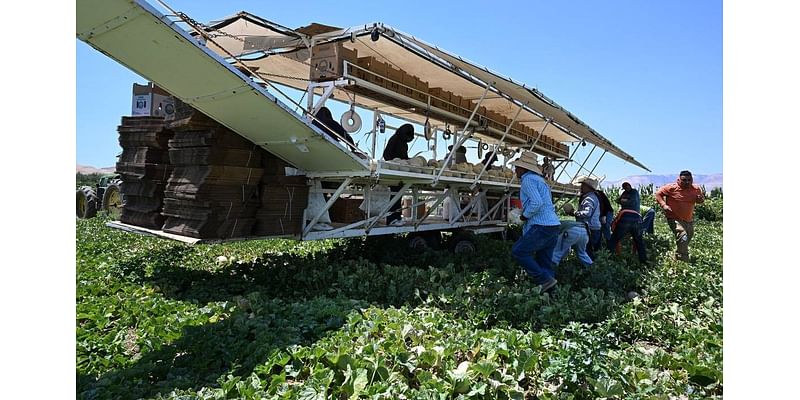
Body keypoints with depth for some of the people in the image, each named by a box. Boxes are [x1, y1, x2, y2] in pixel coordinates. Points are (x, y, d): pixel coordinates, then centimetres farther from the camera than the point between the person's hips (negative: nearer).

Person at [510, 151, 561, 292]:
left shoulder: (528, 179, -8)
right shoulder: (539, 180, 23)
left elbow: (536, 203, -22)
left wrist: (524, 215, -6)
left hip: (542, 227, -10)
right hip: (553, 227, 10)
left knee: (518, 251, -6)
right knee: (544, 261, 9)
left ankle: (545, 280, -7)